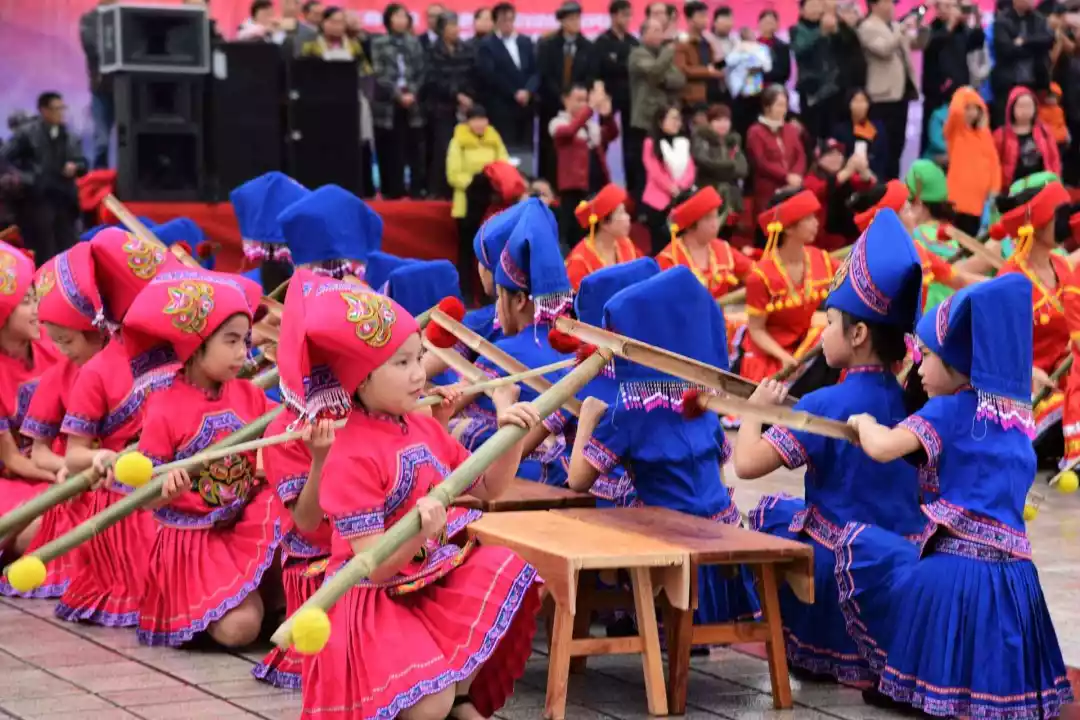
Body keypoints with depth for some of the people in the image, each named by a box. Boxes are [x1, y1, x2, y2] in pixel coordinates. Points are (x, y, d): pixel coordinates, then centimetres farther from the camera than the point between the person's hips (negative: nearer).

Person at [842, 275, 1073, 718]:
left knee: (859, 543, 5)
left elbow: (882, 449, -18)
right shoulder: (1017, 417, 18)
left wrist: (863, 422, 5)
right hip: (1012, 578, 7)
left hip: (956, 568, -7)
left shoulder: (948, 410, -5)